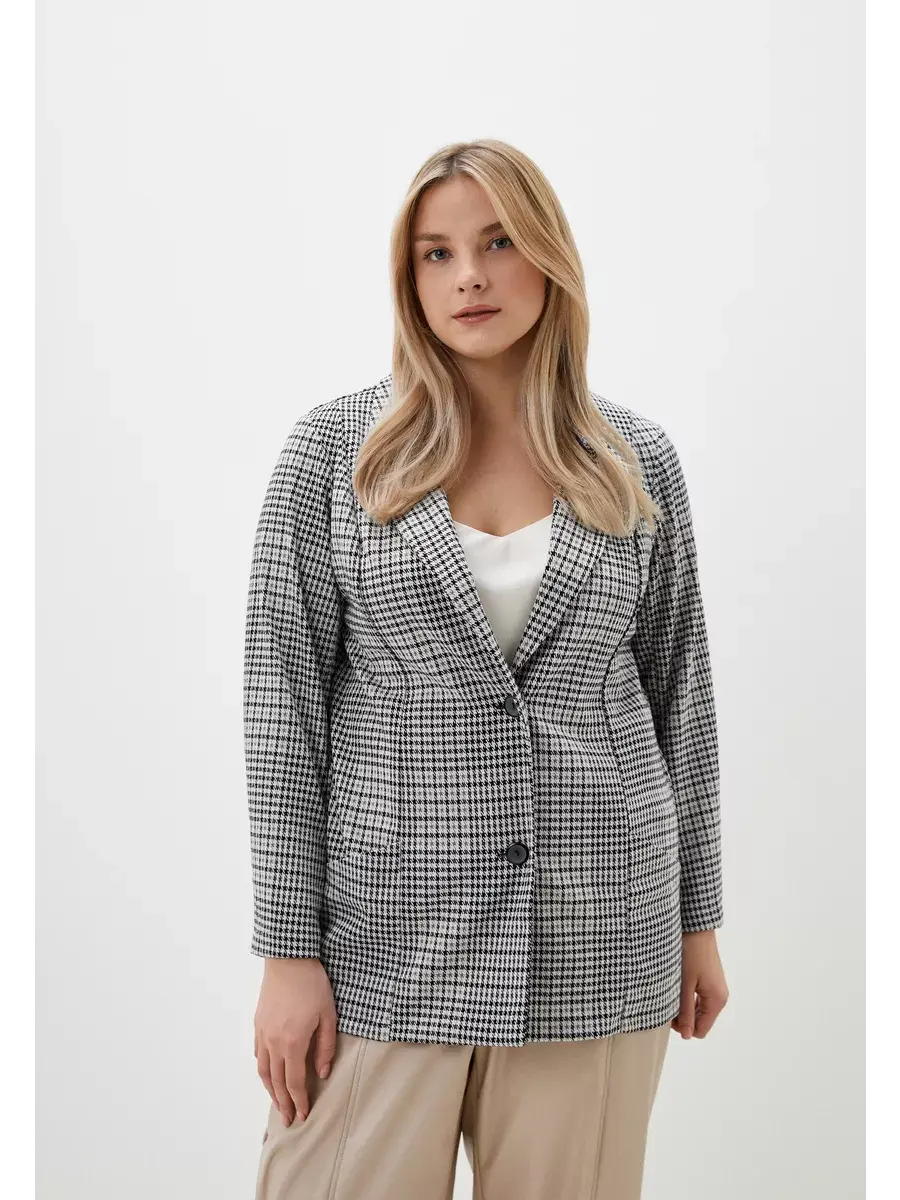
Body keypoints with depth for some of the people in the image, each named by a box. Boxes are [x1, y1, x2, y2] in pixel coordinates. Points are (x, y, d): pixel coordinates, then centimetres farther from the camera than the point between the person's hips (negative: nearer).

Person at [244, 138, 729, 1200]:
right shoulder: (332, 450, -1)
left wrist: (699, 919, 12)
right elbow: (282, 703, -3)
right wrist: (289, 951, -6)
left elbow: (678, 694, 11)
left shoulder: (639, 461, 5)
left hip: (600, 931, 2)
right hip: (388, 937, -1)